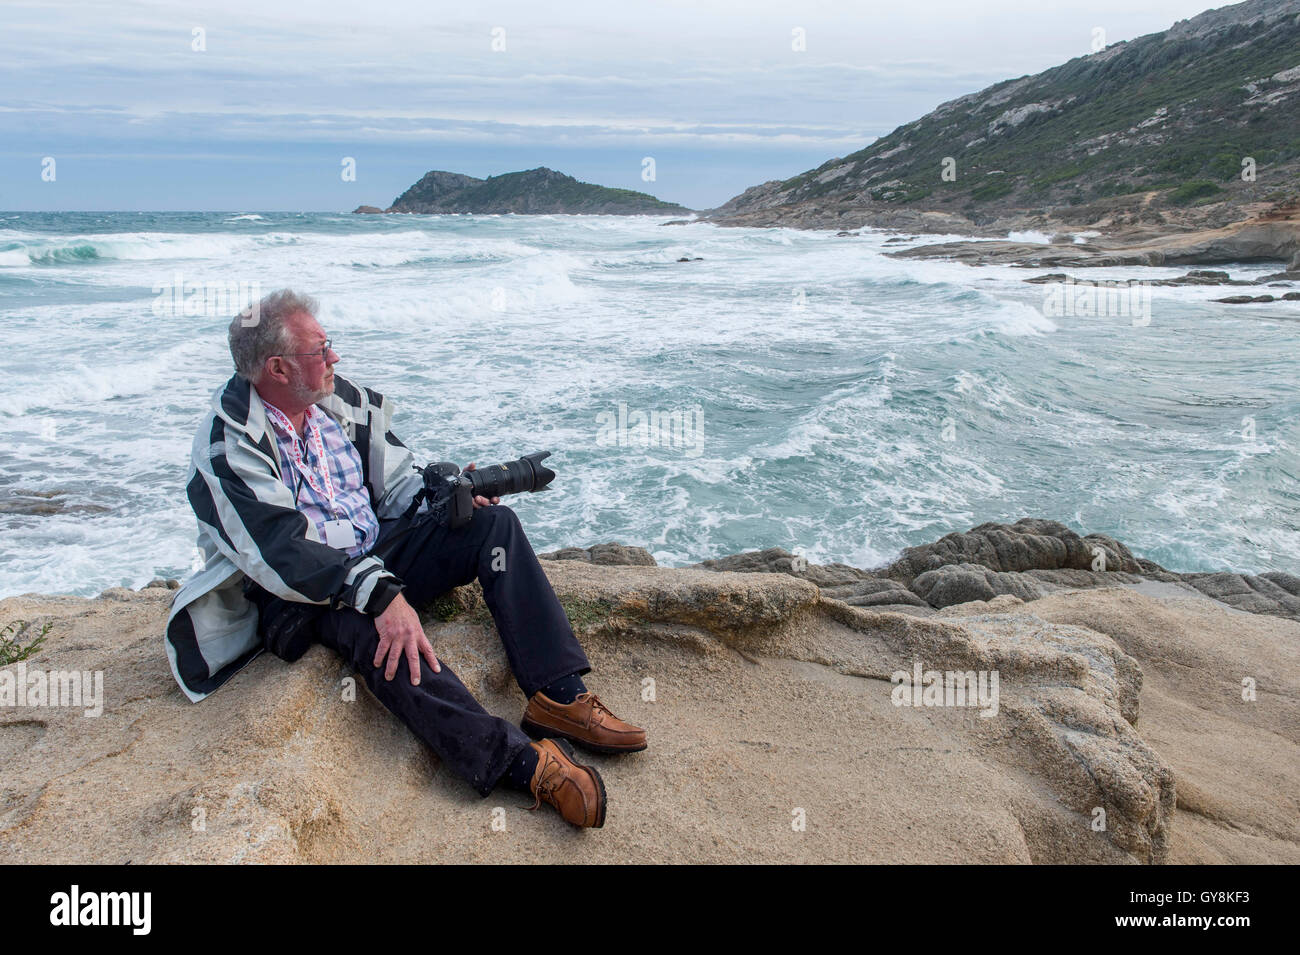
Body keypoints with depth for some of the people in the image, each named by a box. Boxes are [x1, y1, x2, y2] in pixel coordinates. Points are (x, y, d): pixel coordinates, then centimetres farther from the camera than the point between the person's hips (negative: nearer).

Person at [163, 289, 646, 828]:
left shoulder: (341, 401, 4)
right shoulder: (230, 445, -16)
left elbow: (397, 484, 12)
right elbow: (280, 550, -28)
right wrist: (379, 594, -40)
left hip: (377, 555, 7)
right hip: (299, 596, -6)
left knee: (494, 523, -12)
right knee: (373, 630, -40)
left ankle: (558, 694, -23)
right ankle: (521, 760, -42)